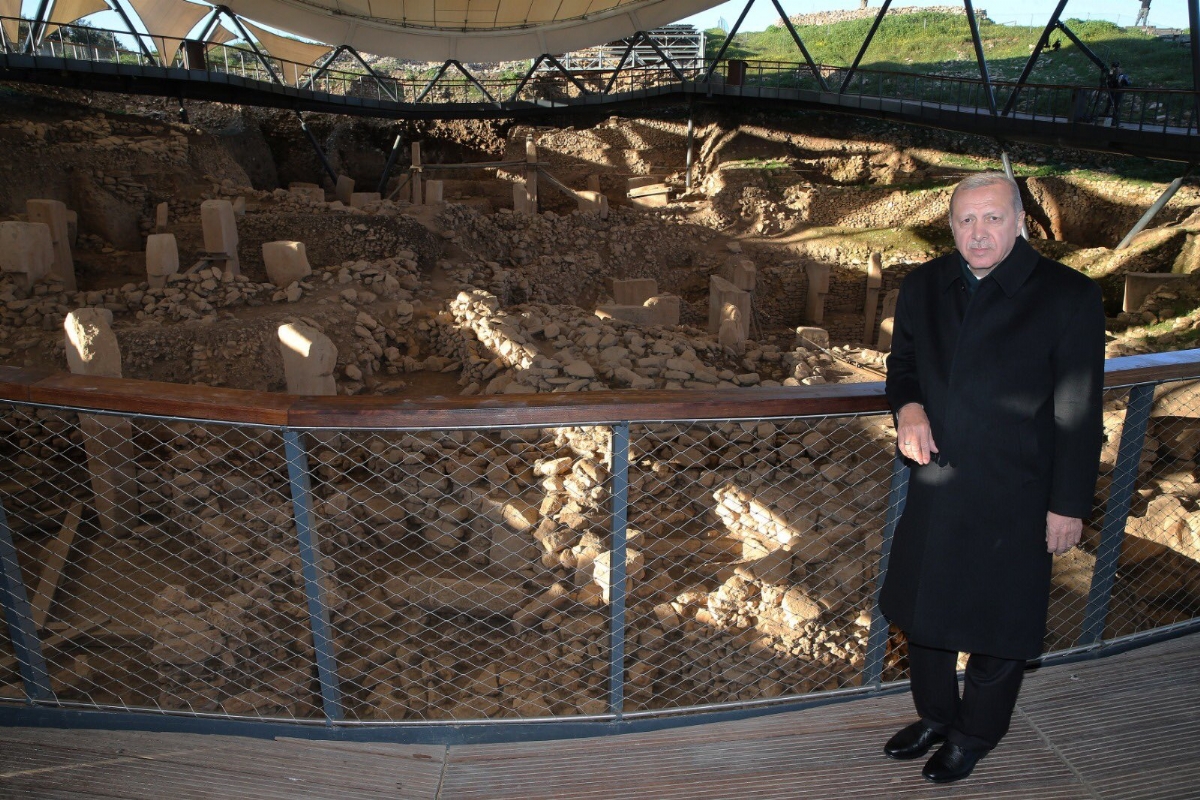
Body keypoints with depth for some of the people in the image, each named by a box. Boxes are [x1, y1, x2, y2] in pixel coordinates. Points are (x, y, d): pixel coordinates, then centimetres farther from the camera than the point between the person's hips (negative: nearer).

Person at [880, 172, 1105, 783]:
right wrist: (908, 407, -9)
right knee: (922, 613, 19)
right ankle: (935, 716, 45)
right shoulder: (923, 286, 0)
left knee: (998, 627, 14)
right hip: (933, 488, 4)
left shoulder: (1068, 296, -13)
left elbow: (1078, 415, -10)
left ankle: (973, 736, 39)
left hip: (1013, 503, -4)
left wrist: (1068, 506, -9)